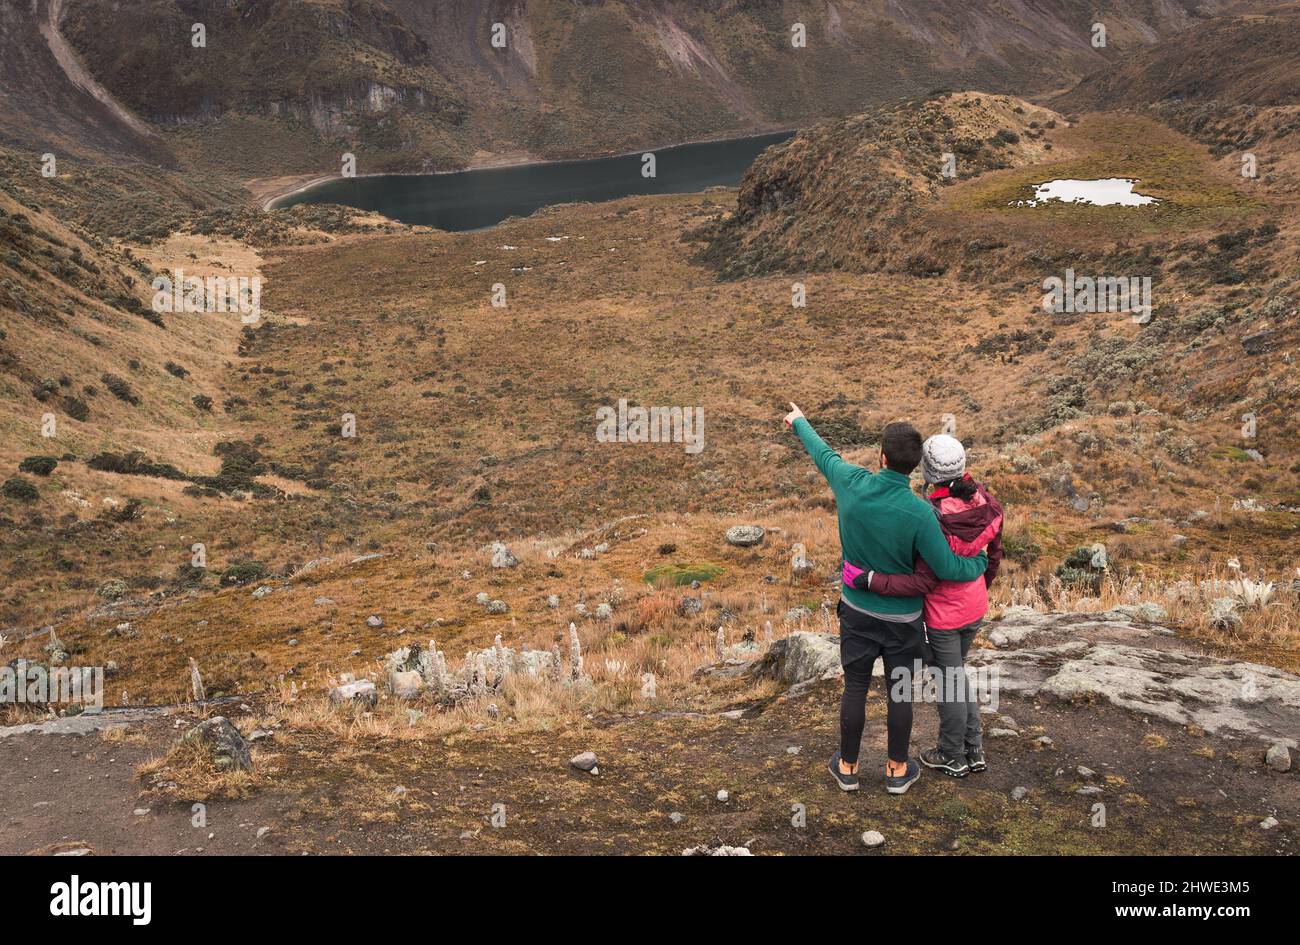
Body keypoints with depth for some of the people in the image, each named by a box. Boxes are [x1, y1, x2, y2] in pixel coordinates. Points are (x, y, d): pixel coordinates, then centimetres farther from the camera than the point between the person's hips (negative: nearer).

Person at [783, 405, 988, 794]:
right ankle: (898, 769, 28)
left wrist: (800, 423, 24)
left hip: (857, 610, 3)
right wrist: (983, 561, 2)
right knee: (900, 692, 13)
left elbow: (824, 454, 5)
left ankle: (847, 767, 28)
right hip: (902, 617, -2)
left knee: (855, 688, 14)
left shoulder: (852, 484, -16)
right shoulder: (919, 512, -25)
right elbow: (948, 568, -19)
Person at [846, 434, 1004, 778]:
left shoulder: (935, 520, -31)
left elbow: (923, 582, -29)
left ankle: (952, 757, 35)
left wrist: (868, 579, -29)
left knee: (947, 682, 14)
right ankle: (974, 750, 37)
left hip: (944, 615, -7)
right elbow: (993, 554, 4)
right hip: (974, 607, 7)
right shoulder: (985, 501, -10)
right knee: (955, 672, 27)